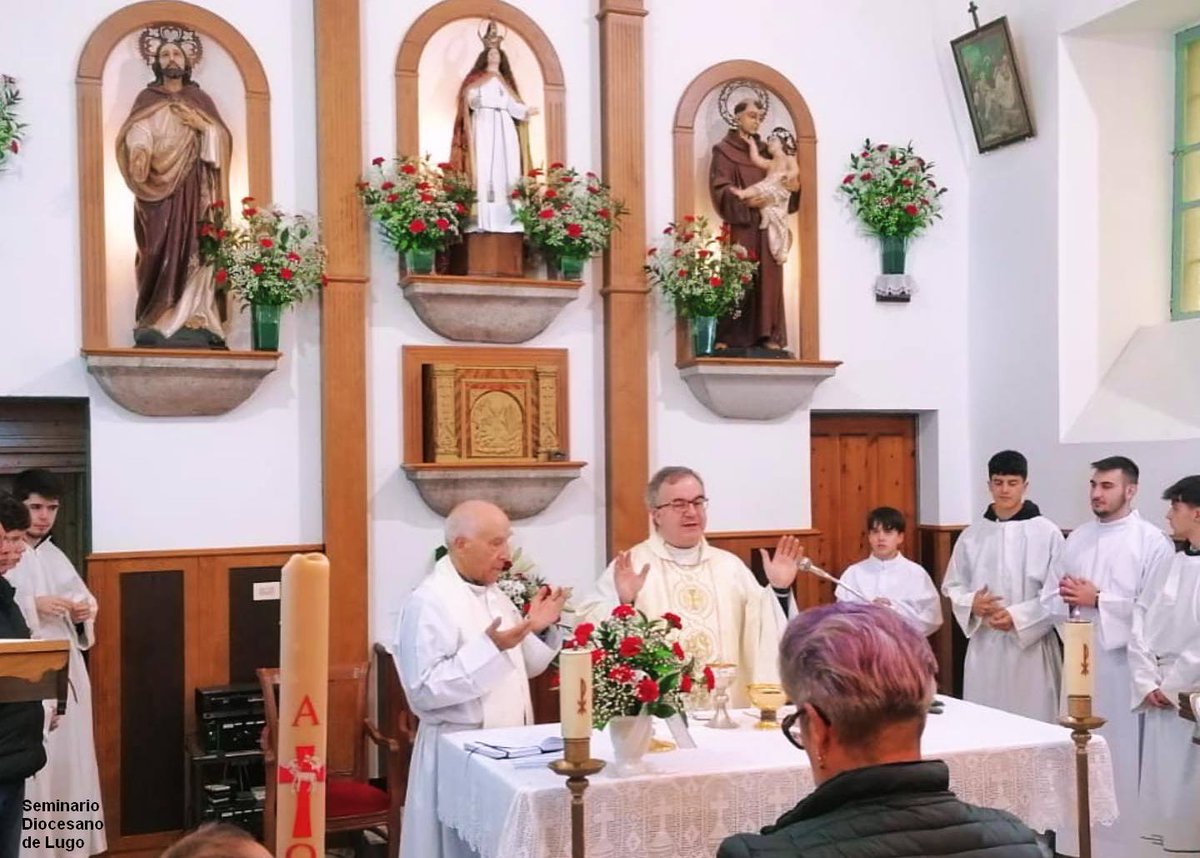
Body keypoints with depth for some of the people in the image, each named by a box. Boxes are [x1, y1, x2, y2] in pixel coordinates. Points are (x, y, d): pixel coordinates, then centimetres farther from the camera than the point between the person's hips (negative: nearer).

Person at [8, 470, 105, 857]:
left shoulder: (55, 556, 14)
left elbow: (85, 598, 20)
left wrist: (85, 611, 0)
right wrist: (33, 607, -21)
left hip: (67, 672, 7)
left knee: (71, 758, 10)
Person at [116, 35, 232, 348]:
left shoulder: (200, 98, 19)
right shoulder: (147, 98, 15)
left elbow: (218, 136, 9)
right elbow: (137, 132, -4)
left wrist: (201, 123, -10)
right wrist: (139, 155, -25)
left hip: (192, 186, 1)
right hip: (157, 185, 0)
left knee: (191, 248, -9)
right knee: (159, 250, -9)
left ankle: (192, 324, -15)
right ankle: (154, 324, -13)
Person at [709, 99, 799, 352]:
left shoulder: (763, 149, 18)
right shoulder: (724, 149, 1)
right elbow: (720, 188, -8)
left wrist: (792, 187, -2)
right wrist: (745, 201, -22)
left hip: (767, 224, 6)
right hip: (741, 224, -5)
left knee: (767, 276, 2)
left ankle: (766, 334, 4)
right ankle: (729, 335, -6)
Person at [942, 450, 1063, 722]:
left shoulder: (1047, 533, -4)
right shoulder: (972, 535, 7)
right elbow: (952, 586, 12)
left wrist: (1017, 617, -16)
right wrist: (972, 604, -9)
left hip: (1031, 646, -3)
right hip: (984, 646, 3)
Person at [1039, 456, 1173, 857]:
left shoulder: (1153, 541, -5)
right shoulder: (1077, 538, 12)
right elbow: (1050, 597, 10)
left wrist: (1098, 600, -15)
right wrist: (1070, 598, -11)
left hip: (1123, 663, -5)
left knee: (1123, 757, -2)